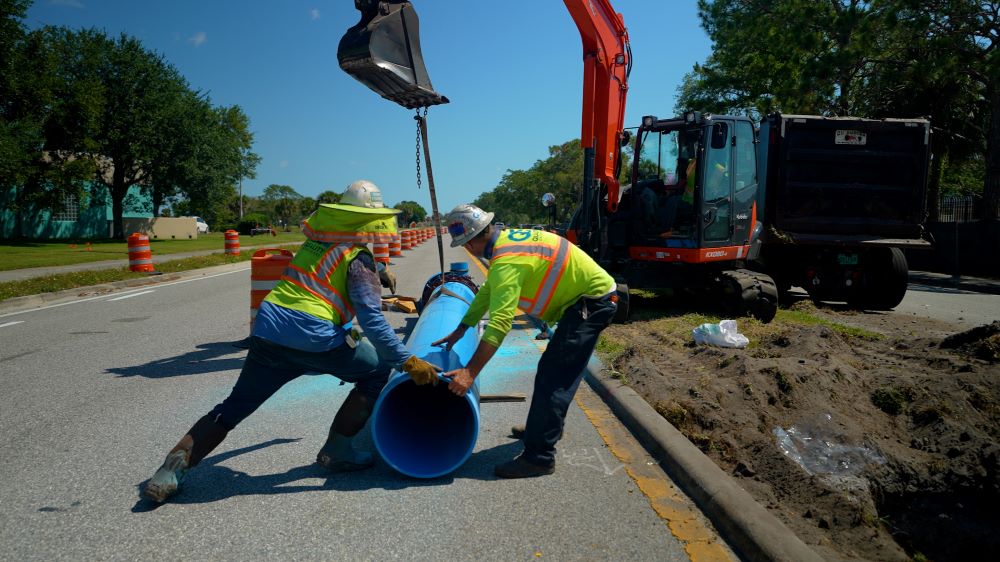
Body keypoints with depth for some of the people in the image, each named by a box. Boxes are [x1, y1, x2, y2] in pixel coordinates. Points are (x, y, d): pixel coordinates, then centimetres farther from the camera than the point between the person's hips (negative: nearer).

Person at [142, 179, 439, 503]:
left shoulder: (316, 240, 18)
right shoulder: (358, 258, -3)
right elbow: (371, 319, -13)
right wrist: (407, 362, -13)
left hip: (267, 329, 7)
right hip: (313, 337, -7)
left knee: (234, 407, 19)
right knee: (377, 371, 13)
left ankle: (174, 467, 11)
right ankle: (336, 451, 14)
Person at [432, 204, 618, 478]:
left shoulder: (506, 261, -26)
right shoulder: (505, 239, 5)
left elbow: (499, 324, -32)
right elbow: (487, 293, 17)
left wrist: (469, 372, -30)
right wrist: (460, 329, 19)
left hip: (593, 302, -10)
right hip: (592, 297, 10)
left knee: (553, 378, -12)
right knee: (554, 371, 21)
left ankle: (539, 457, -7)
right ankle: (546, 427, 37)